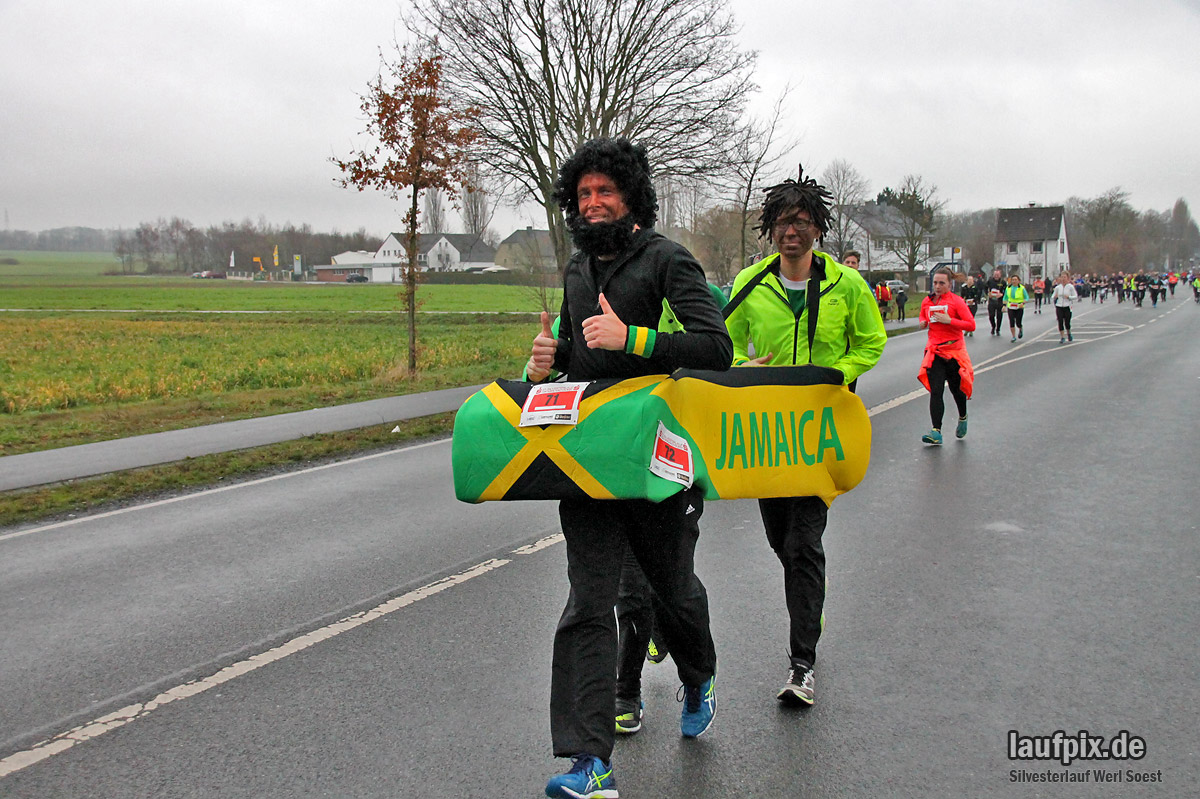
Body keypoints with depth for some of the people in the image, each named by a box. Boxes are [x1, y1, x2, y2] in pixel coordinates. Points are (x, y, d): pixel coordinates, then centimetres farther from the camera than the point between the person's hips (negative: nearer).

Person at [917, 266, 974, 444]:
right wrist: (923, 323, 1)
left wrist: (949, 320, -21)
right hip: (934, 351, 3)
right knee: (935, 391, -8)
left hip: (954, 351, -3)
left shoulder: (957, 301, -7)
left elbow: (971, 325, -12)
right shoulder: (927, 302, 6)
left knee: (956, 388, 11)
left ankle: (962, 418, 41)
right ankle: (936, 432, -12)